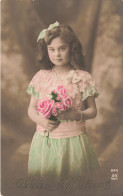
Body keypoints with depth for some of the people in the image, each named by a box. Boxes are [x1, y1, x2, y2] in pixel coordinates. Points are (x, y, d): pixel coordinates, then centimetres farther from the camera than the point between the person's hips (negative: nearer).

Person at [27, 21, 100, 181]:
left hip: (73, 140, -2)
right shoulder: (40, 77, 3)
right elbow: (31, 108, 8)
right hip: (45, 140, 2)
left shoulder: (82, 78, -3)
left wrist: (77, 115, -18)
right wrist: (41, 120, -11)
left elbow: (92, 110, 1)